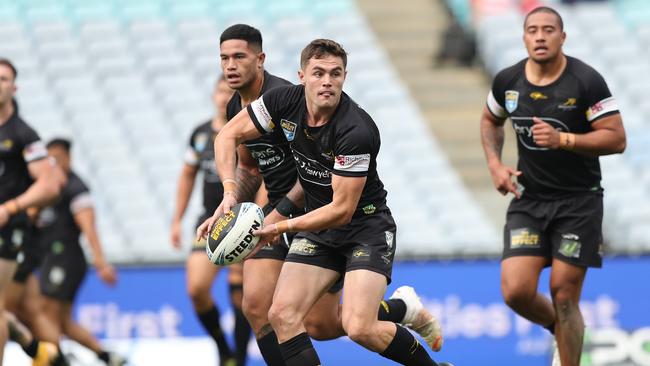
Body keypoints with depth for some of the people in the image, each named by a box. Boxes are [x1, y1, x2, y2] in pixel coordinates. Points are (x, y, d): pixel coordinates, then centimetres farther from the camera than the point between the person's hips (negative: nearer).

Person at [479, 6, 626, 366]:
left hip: (578, 201, -3)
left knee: (564, 295, -4)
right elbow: (490, 120, 21)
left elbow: (616, 139, -13)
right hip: (528, 201, 3)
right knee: (516, 291, -8)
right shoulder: (507, 80, 0)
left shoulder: (586, 81, -13)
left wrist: (563, 140, -25)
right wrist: (495, 164, 5)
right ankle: (561, 330, 24)